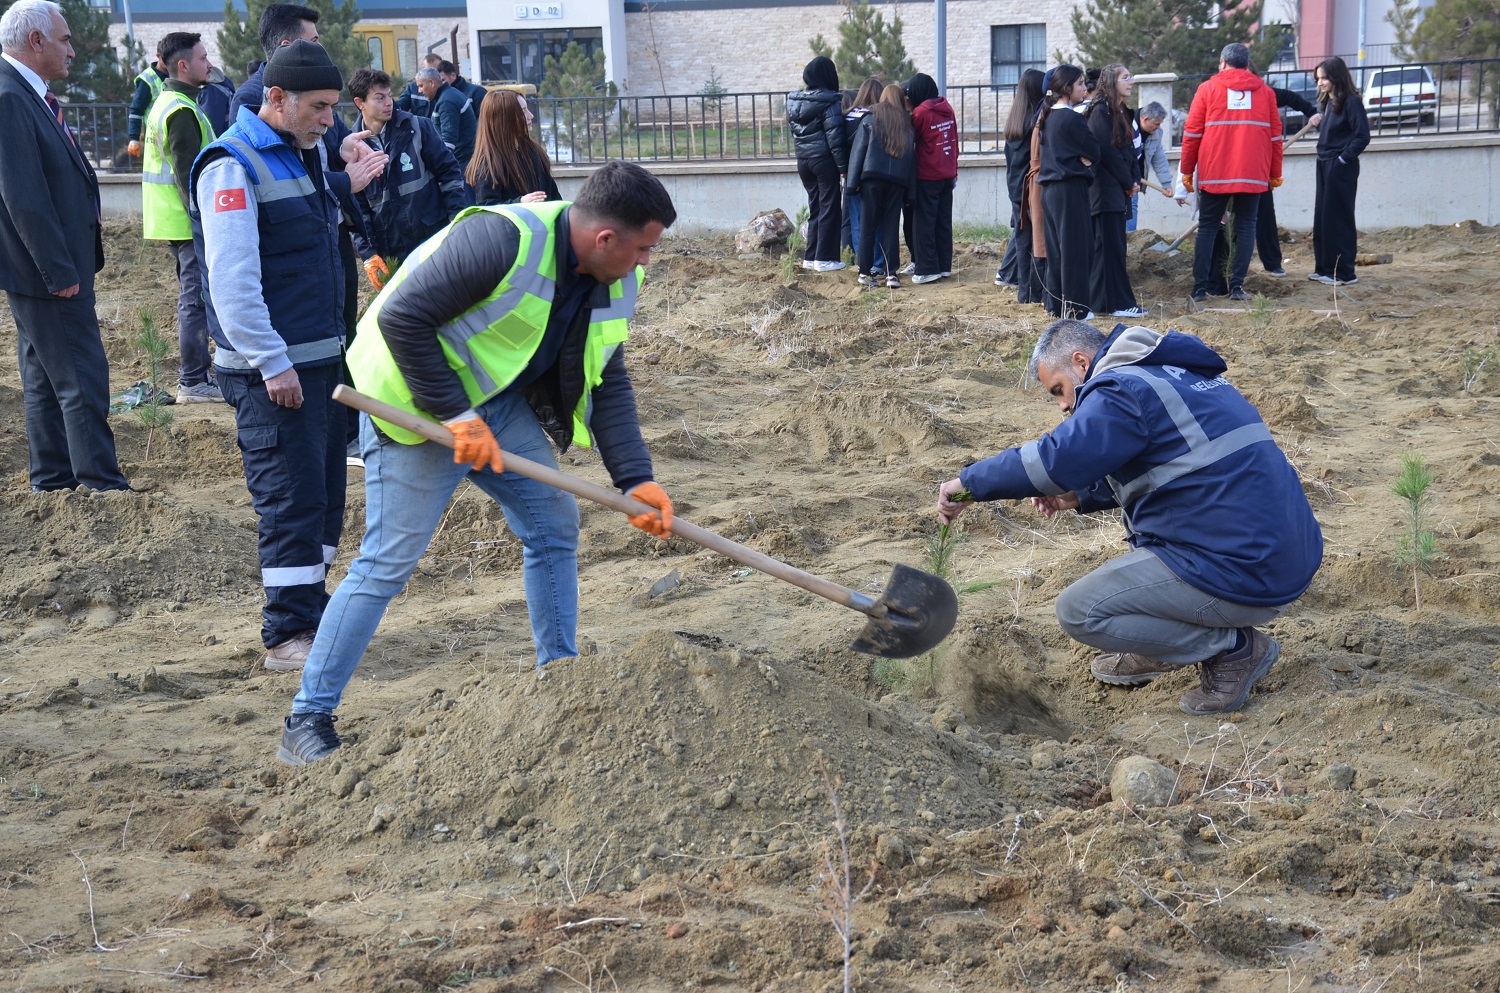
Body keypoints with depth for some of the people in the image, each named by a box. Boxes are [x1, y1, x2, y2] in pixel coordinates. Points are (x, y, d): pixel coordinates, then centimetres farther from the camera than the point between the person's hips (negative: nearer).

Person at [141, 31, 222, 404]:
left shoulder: (165, 104, 15)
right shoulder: (182, 111, -17)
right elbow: (188, 175, -21)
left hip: (174, 221, 10)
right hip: (189, 223, -10)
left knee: (193, 299, 16)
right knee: (197, 301, -6)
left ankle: (196, 375, 23)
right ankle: (193, 383, -3)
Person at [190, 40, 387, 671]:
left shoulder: (308, 153, 13)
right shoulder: (233, 165, -14)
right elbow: (231, 280, -20)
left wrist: (345, 185, 16)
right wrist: (272, 364, -22)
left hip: (321, 359, 9)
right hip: (271, 370, -9)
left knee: (324, 493, 13)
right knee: (292, 500, -8)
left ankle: (311, 614, 24)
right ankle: (286, 636, -1)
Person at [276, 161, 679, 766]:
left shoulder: (616, 283, -2)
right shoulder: (503, 240, -29)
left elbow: (608, 384, 5)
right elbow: (402, 317, -29)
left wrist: (634, 478, -5)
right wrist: (455, 415, -28)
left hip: (501, 403, 9)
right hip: (419, 406, -8)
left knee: (554, 525, 9)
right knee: (387, 562, -9)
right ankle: (306, 723, -2)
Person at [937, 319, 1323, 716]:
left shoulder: (1123, 390, -11)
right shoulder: (1176, 374, 19)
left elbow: (1056, 458, -24)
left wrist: (969, 482, -11)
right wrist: (1081, 494, 21)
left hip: (1243, 576, -10)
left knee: (1079, 612, -4)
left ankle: (1233, 646, -1)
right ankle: (1159, 649, 21)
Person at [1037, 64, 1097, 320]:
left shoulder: (1048, 117, 12)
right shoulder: (1072, 119, -13)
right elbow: (1094, 152, -9)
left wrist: (1079, 157, 3)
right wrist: (1084, 159, 9)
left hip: (1050, 187, 9)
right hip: (1070, 189, -9)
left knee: (1056, 248, 12)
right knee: (1075, 248, -4)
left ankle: (1055, 304, 16)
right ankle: (1075, 307, -3)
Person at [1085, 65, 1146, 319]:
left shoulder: (1122, 113, 18)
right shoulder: (1100, 112, -12)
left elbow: (1129, 150, 17)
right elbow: (1107, 151, -17)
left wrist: (1135, 180, 2)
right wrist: (1128, 182, -10)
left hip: (1119, 191, 9)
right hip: (1106, 189, -9)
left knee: (1111, 246, 10)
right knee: (1111, 245, -8)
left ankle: (1101, 299, 13)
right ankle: (1118, 303, -7)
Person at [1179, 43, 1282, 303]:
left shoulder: (1208, 88, 4)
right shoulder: (1264, 91, 10)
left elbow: (1191, 133, 2)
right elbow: (1275, 135, 11)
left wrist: (1186, 171, 8)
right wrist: (1275, 174, 18)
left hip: (1214, 174, -1)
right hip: (1253, 174, 1)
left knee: (1207, 228, 6)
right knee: (1245, 228, 7)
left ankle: (1200, 288, 2)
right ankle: (1237, 286, -1)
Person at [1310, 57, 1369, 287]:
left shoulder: (1351, 102, -14)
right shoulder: (1329, 101, 13)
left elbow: (1363, 136, -17)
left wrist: (1344, 158, -16)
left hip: (1340, 167, -9)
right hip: (1325, 165, 9)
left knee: (1338, 219, -5)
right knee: (1322, 218, 11)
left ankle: (1343, 273, 0)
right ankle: (1324, 268, 19)